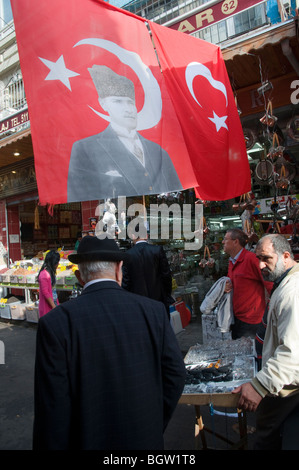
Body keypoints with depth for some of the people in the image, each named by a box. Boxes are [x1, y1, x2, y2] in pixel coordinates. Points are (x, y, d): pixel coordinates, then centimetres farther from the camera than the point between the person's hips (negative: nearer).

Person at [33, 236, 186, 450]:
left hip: (87, 440, -1)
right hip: (146, 439, 2)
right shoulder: (154, 311, -12)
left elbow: (53, 407, -16)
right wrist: (154, 429, 7)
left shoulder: (55, 323, -18)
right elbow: (175, 374, -5)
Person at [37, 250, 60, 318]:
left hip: (53, 304, 8)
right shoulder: (44, 274, -19)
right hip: (47, 307, -8)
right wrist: (54, 307, -17)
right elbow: (45, 293, -20)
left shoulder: (51, 273, 9)